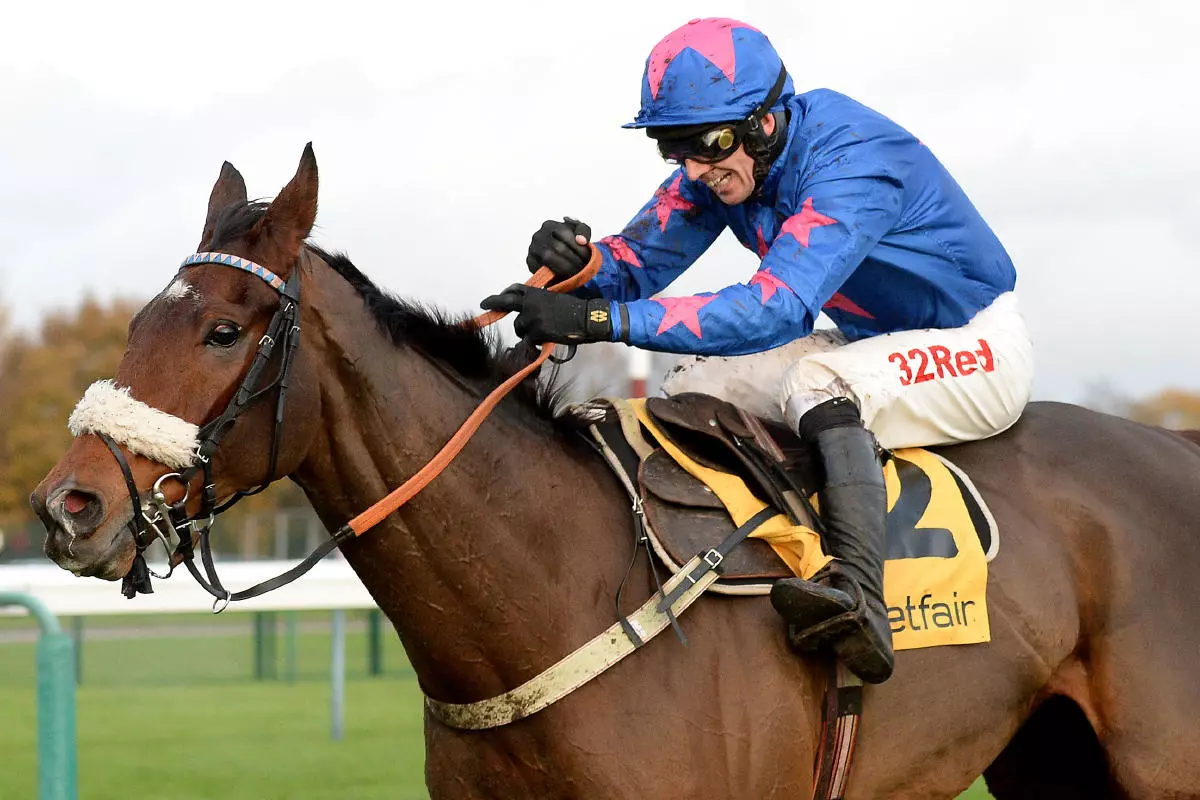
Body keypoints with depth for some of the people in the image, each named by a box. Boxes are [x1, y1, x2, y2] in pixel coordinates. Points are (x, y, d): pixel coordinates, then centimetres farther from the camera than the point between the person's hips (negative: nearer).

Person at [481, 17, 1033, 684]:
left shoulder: (851, 160, -32)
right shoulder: (718, 168, -7)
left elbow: (777, 306, -43)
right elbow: (637, 264, -5)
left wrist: (599, 321, -50)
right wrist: (579, 262, -32)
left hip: (979, 349, -9)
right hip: (873, 344, 9)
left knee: (819, 380, -34)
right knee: (693, 384, -3)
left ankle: (859, 597, -47)